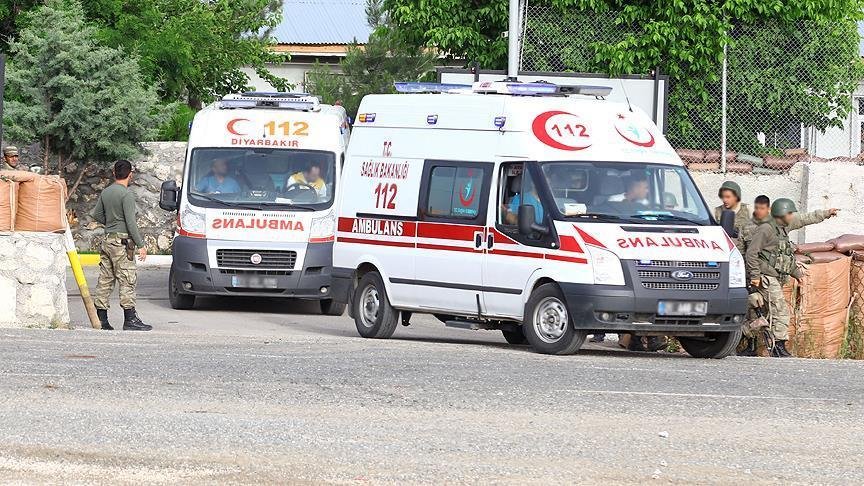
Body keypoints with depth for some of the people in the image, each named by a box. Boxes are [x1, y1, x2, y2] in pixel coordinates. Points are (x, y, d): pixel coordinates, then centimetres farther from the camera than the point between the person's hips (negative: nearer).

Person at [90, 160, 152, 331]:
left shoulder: (105, 193, 11)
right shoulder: (126, 194, -11)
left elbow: (96, 214, 20)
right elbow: (131, 222, -15)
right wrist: (140, 245, -13)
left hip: (107, 240, 8)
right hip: (121, 242, -8)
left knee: (105, 280, 8)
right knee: (127, 280, -6)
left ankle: (101, 319, 9)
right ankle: (130, 319, -9)